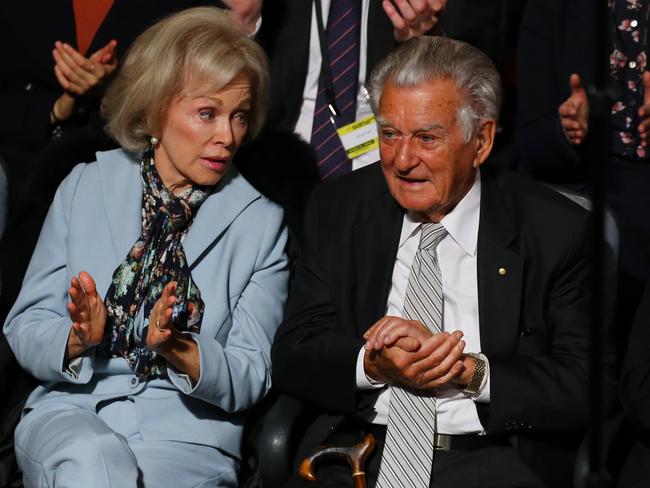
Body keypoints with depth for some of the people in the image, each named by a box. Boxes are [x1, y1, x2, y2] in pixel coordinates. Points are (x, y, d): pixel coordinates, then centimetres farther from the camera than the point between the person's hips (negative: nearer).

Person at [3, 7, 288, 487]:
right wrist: (79, 338, -15)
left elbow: (251, 379, 2)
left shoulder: (261, 223, 4)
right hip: (71, 412, 1)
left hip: (188, 434, -1)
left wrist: (180, 350, -17)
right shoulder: (85, 187, 7)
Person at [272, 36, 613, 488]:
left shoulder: (558, 230, 2)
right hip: (359, 450, 1)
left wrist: (468, 369, -14)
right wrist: (371, 365, -12)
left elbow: (590, 384, -4)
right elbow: (291, 357, 8)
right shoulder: (337, 210, 11)